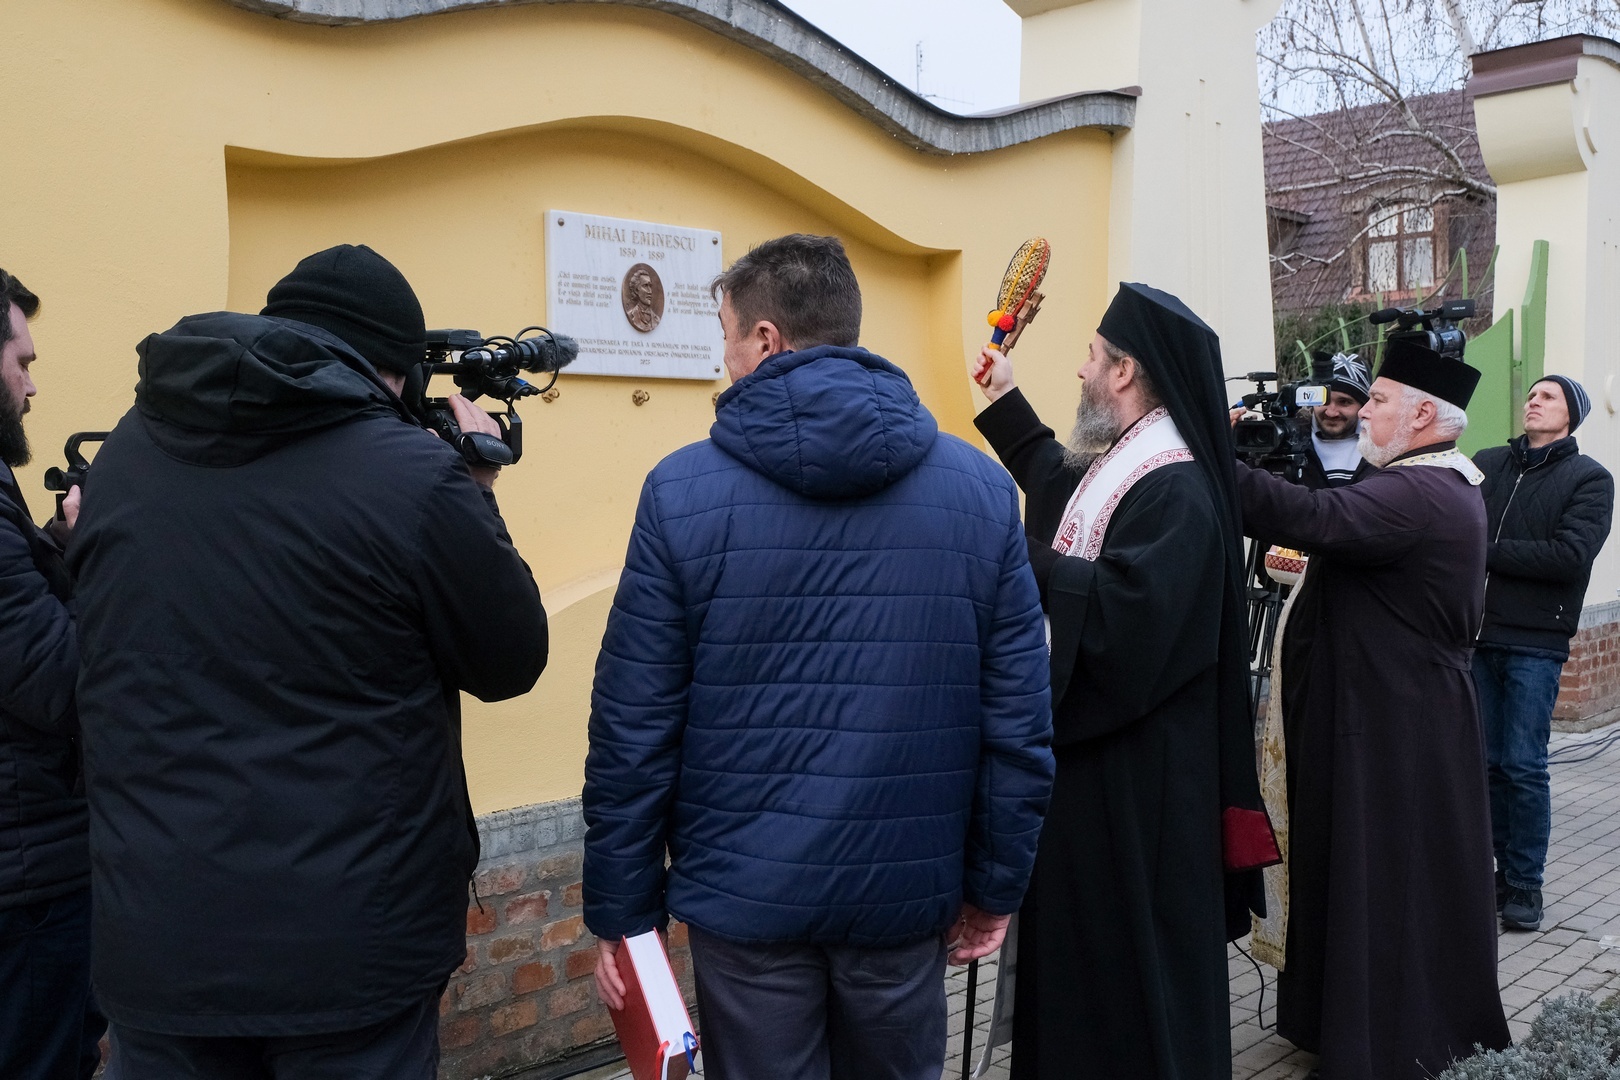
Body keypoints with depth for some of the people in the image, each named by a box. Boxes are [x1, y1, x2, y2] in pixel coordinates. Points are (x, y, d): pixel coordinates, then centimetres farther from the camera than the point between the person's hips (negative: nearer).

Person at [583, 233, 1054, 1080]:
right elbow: (1019, 718, -3)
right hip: (907, 892, 2)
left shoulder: (683, 492, -8)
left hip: (745, 895, -1)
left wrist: (620, 909, 2)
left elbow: (633, 726, -8)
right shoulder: (980, 489, -3)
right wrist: (995, 883, 8)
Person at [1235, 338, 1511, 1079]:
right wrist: (1315, 567, 1)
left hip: (1390, 733, -10)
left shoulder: (1416, 495, -23)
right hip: (1404, 720, 10)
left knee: (1382, 885, 1)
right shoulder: (1446, 487, 13)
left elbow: (1316, 519, -37)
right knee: (1401, 882, 20)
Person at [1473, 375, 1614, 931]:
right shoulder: (1486, 464, 13)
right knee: (1488, 762, 7)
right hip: (1478, 634, 3)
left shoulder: (1589, 479, 2)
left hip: (1535, 641, -3)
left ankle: (1525, 884, 11)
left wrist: (1486, 551, -10)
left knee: (1523, 766, -2)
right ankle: (1502, 872, 20)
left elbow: (1571, 555, -12)